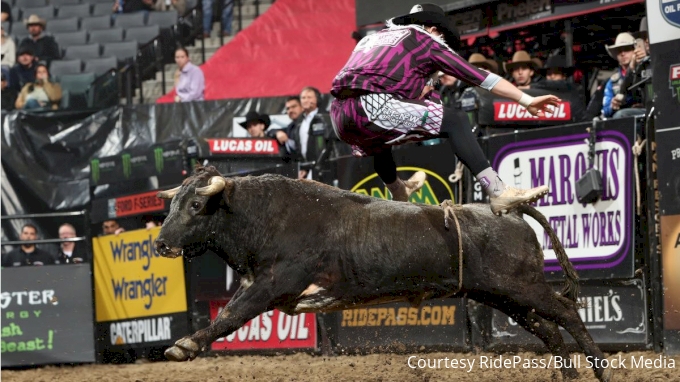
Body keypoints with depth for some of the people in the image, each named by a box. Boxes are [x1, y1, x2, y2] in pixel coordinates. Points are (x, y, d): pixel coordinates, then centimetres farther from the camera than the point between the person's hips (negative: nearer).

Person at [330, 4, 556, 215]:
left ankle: (398, 192, 63)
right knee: (455, 121, -5)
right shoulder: (425, 39, 15)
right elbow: (479, 76, 11)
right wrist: (526, 100, 11)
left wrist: (416, 91, 40)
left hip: (339, 116, 8)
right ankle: (499, 193, -20)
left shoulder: (373, 38, 33)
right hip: (373, 108, -7)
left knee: (380, 141, 40)